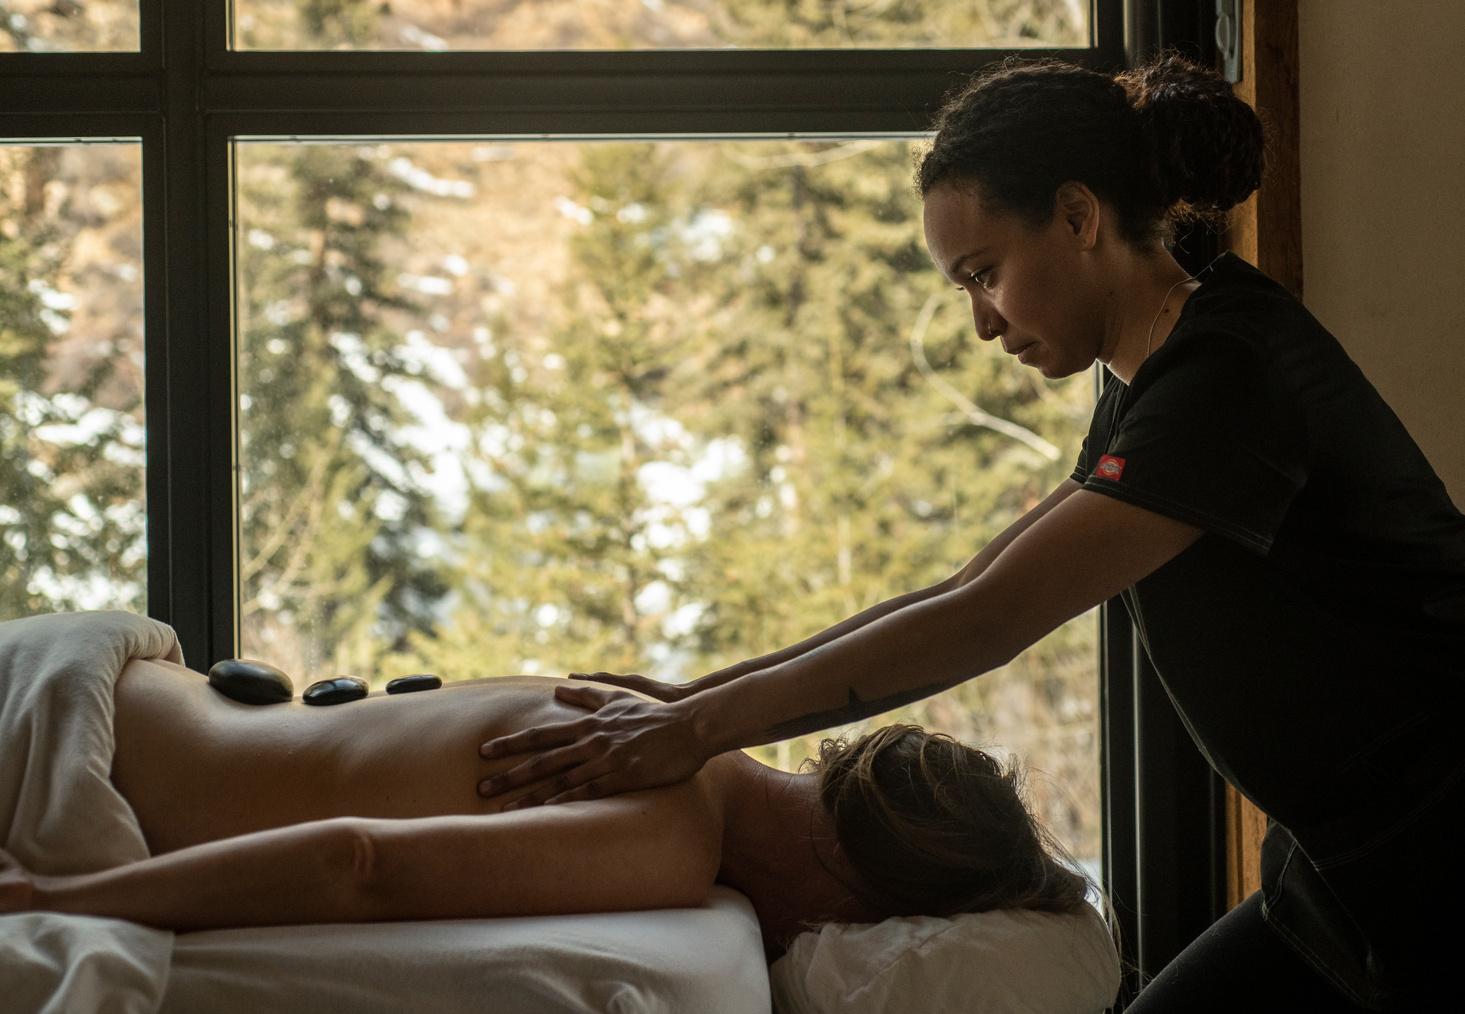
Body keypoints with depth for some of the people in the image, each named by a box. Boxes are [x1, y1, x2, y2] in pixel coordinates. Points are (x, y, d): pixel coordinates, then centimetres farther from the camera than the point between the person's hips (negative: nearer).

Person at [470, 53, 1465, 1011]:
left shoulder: (1232, 371, -21)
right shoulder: (1151, 386, 9)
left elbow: (985, 624, -25)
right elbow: (966, 593, 11)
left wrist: (698, 728, -22)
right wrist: (694, 696, 6)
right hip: (1341, 877, 8)